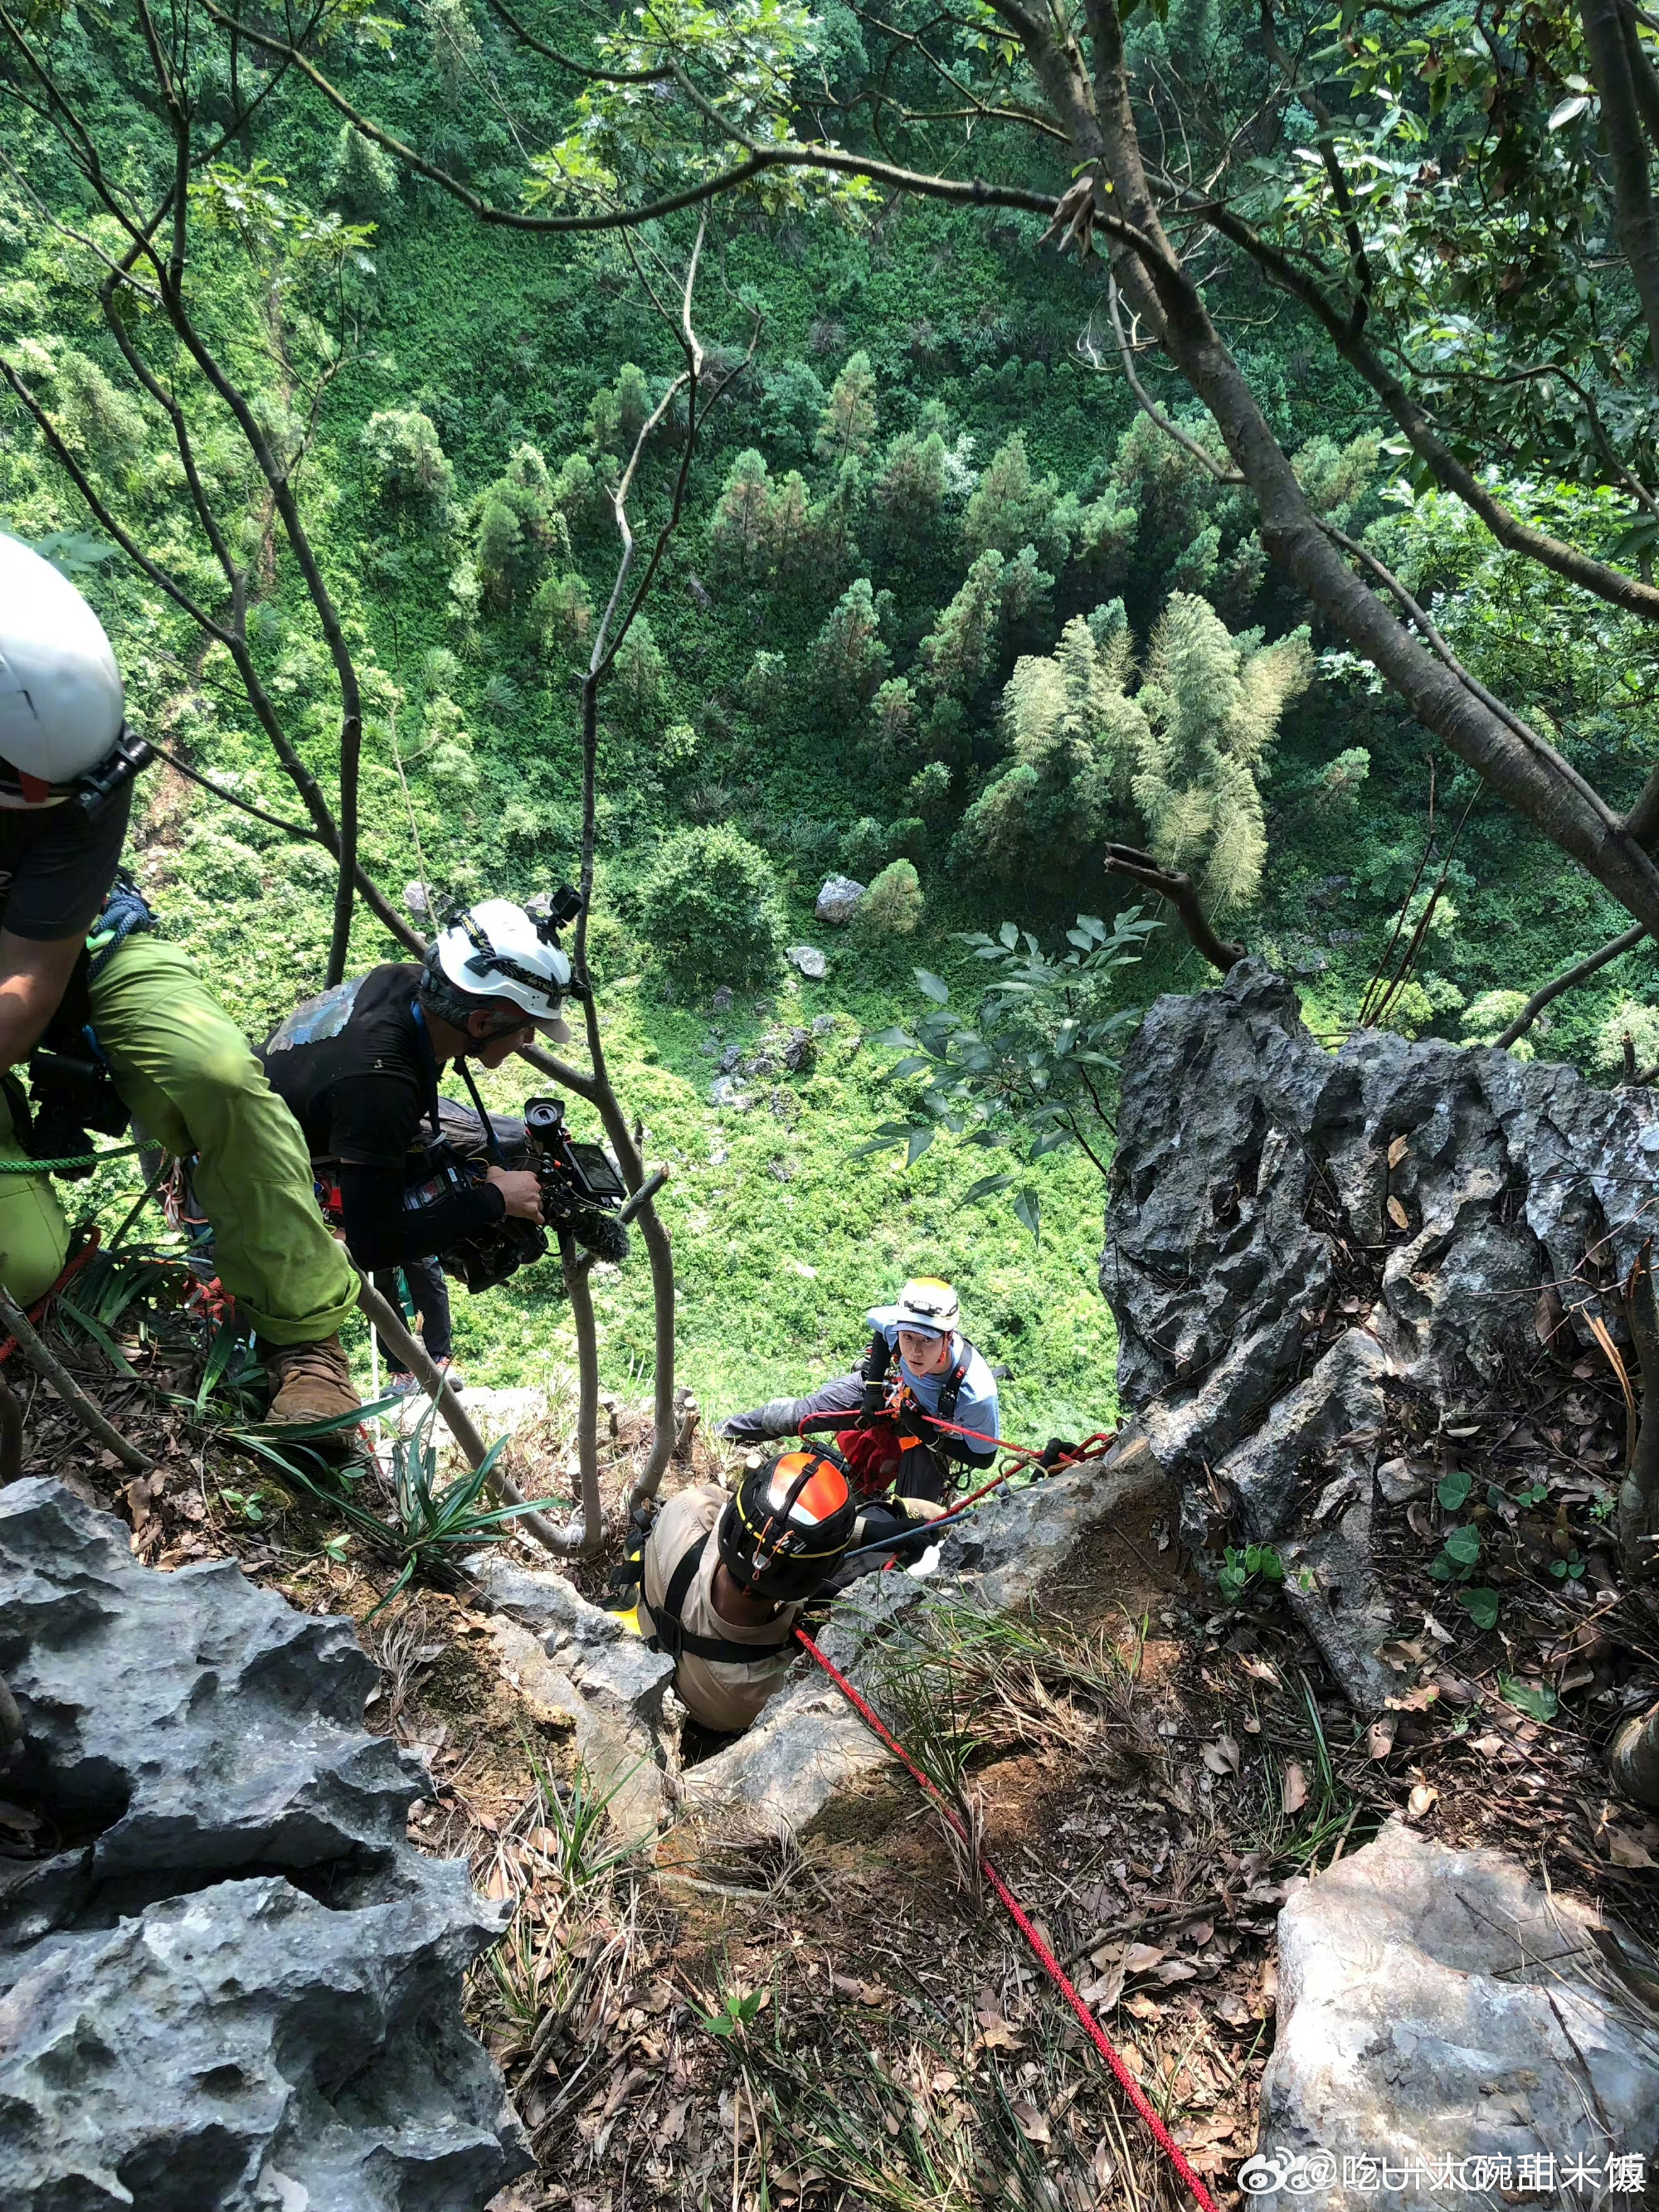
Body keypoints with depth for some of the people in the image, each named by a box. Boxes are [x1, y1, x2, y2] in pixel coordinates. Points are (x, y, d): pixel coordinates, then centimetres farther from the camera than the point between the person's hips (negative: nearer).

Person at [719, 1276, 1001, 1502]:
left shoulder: (977, 1393, -43)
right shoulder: (896, 1324, -36)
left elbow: (983, 1456, -24)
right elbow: (876, 1318, -7)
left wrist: (930, 1436, -32)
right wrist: (873, 1384, -12)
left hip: (936, 1435, -2)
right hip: (895, 1391, 2)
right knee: (795, 1415, 3)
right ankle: (724, 1431, 29)